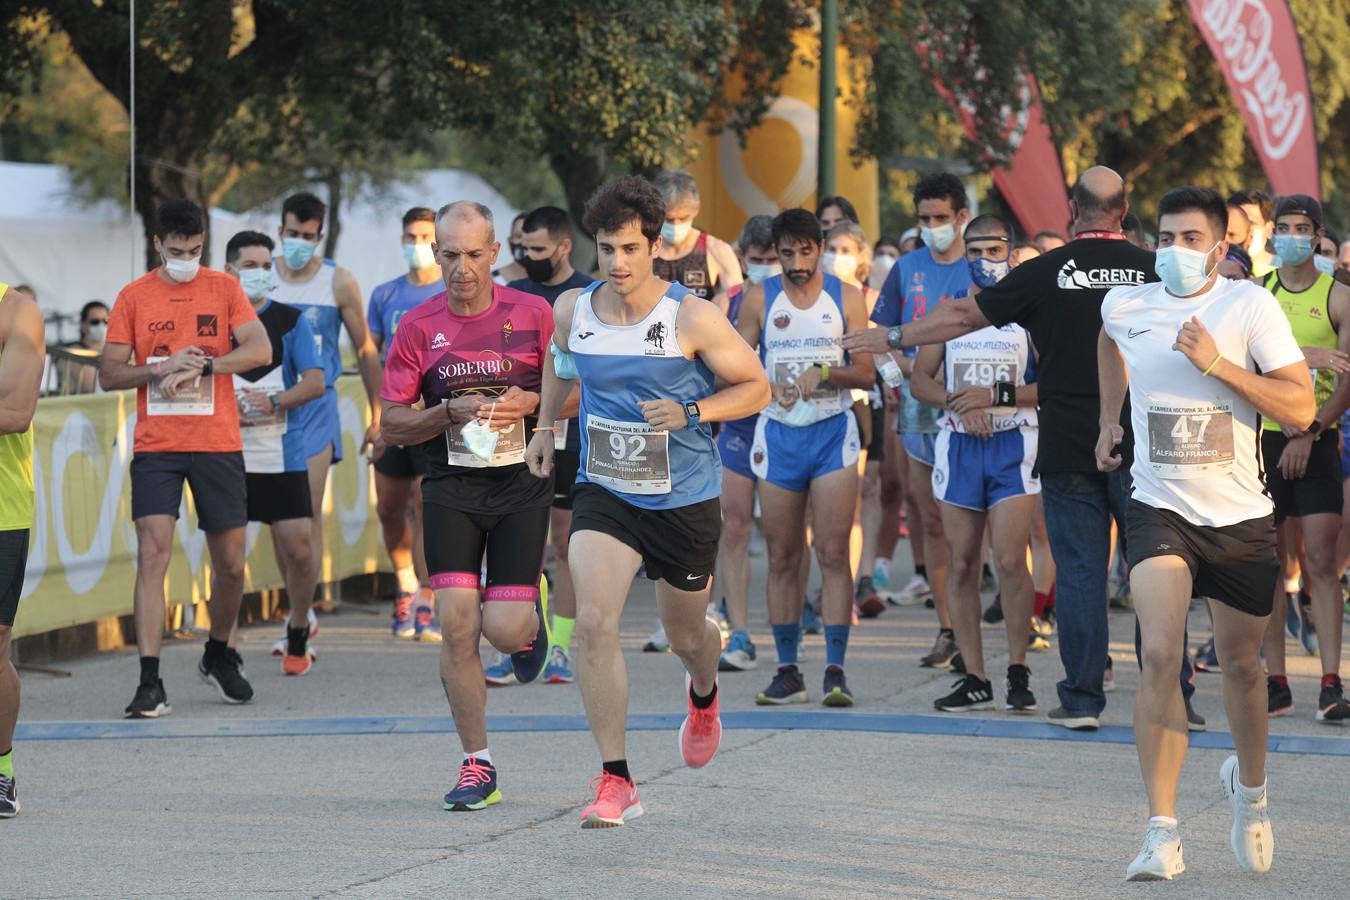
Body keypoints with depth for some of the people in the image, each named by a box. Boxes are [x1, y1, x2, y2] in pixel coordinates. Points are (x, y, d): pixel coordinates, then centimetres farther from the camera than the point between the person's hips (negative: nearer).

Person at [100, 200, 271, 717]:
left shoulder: (224, 289, 4)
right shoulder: (134, 297, 4)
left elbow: (260, 350, -7)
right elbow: (109, 374, 3)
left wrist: (202, 366, -19)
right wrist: (162, 368, -14)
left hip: (218, 445, 1)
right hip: (155, 447, -1)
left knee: (230, 563, 8)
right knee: (152, 555, -13)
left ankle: (219, 656, 34)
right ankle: (150, 683, -15)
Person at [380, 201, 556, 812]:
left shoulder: (533, 314, 0)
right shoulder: (418, 327, 2)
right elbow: (390, 424, 3)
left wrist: (529, 404, -12)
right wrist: (452, 412, -13)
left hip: (521, 484, -1)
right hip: (451, 489, 1)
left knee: (504, 631, -9)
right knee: (457, 624, -11)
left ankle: (532, 620, 32)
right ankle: (477, 766, 2)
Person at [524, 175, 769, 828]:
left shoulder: (693, 319, -15)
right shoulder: (571, 311, -4)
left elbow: (755, 387, -7)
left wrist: (691, 413, -22)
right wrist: (546, 427, 18)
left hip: (686, 499, -2)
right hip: (604, 493, 2)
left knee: (685, 634, 16)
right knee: (594, 622, -20)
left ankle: (703, 696, 56)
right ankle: (615, 782, -16)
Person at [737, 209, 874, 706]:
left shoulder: (846, 297, 2)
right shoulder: (759, 299, 5)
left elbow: (866, 372, 1)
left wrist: (824, 372, -17)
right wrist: (767, 385, -14)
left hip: (833, 429, -2)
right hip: (777, 432, 2)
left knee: (833, 553, -10)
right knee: (781, 558, 3)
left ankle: (835, 669, -11)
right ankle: (787, 671, 8)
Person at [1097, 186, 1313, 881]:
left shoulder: (1249, 306, -9)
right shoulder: (1124, 306, 0)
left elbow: (1300, 408, -14)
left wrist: (1217, 363, -22)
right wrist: (1109, 419, 24)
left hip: (1241, 517, 0)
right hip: (1160, 511, 0)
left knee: (1241, 666, 14)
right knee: (1160, 655, -20)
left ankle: (1249, 785, 45)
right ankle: (1162, 834, -19)